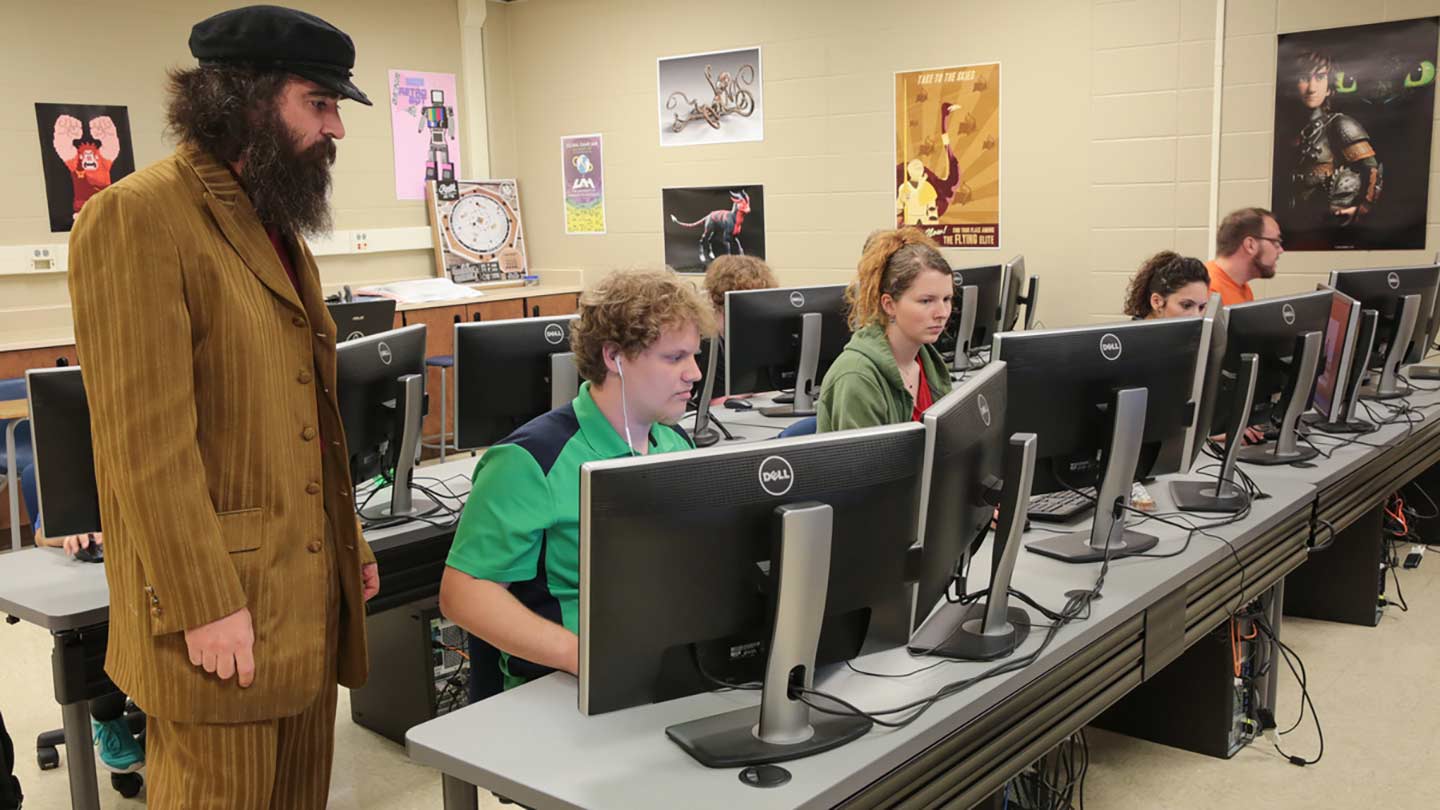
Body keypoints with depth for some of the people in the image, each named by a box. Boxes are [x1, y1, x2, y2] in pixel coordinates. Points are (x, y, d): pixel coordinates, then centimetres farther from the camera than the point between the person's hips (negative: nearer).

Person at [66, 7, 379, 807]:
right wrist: (203, 605, -19)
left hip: (308, 593, 8)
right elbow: (146, 440, -18)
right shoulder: (138, 217, -13)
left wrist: (348, 539, 20)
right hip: (218, 610, -8)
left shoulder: (278, 223, 15)